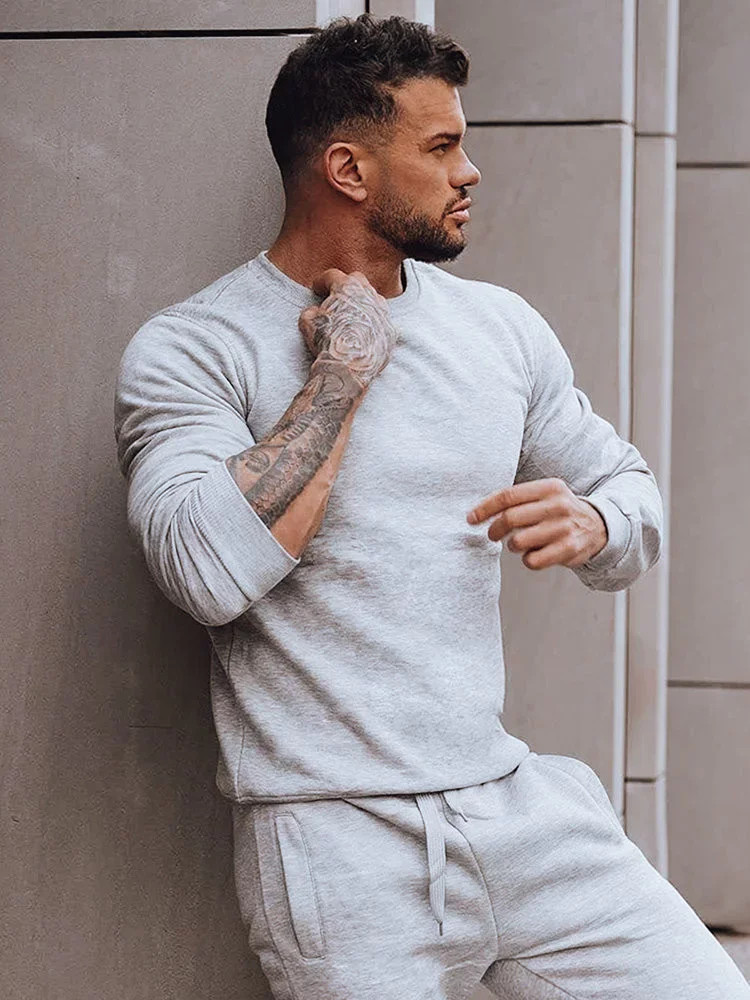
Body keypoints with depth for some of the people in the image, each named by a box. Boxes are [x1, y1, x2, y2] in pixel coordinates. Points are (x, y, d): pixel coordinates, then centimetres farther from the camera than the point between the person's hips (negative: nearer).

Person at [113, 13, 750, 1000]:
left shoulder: (502, 325, 10)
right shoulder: (188, 351, -6)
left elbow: (630, 487, 18)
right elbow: (208, 571, -22)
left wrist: (588, 523, -6)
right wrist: (344, 366, -14)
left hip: (518, 805, 5)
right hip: (339, 843, -5)